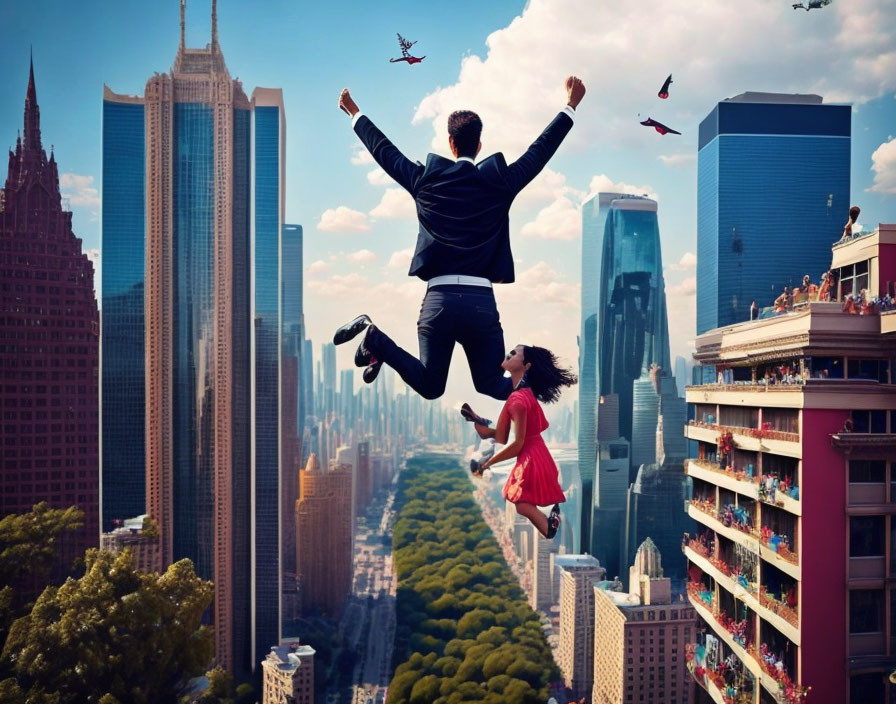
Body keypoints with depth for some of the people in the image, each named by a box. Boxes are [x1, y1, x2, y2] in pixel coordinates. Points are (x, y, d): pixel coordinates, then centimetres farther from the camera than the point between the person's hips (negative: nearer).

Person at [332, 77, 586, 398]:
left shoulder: (426, 180, 6)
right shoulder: (499, 182, 3)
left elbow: (383, 150, 20)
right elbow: (541, 150, 15)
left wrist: (355, 113, 37)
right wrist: (571, 106, 28)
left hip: (439, 299, 1)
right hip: (482, 301, -1)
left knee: (429, 387, 13)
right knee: (492, 387, 15)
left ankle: (374, 337, -8)